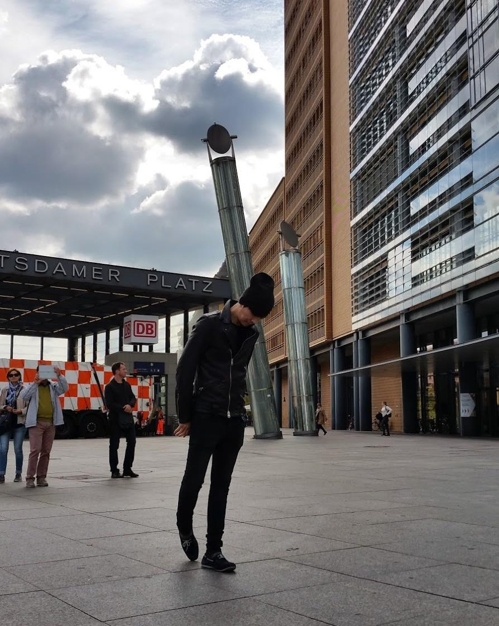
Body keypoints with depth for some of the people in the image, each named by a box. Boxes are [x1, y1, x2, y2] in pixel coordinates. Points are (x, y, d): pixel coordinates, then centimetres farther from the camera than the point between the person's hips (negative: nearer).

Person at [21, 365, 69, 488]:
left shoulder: (53, 386, 10)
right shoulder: (31, 386, 5)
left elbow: (65, 388, -7)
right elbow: (23, 396, -11)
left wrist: (59, 376, -23)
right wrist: (35, 383, -20)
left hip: (51, 423, 3)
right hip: (36, 423, -3)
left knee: (46, 451, 6)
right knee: (35, 450, -10)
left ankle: (41, 477, 13)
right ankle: (30, 478, -5)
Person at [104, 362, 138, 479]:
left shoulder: (127, 385, 13)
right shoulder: (110, 387, -8)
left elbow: (133, 398, 11)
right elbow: (109, 404, -14)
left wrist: (130, 405, -11)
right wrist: (123, 408, -15)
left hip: (128, 418, 6)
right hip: (116, 419, -6)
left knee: (132, 442, 4)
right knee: (114, 445, 0)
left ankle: (127, 468, 14)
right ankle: (114, 470, 8)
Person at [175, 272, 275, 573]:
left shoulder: (251, 334, 8)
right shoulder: (209, 325, -9)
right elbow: (185, 370, -7)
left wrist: (237, 406, 12)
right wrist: (185, 416, -6)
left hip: (235, 420, 5)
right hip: (206, 417, -5)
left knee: (221, 486, 6)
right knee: (194, 479, -1)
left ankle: (213, 551, 12)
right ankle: (185, 528, 27)